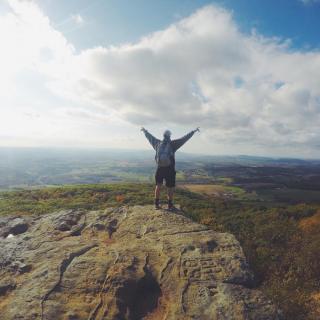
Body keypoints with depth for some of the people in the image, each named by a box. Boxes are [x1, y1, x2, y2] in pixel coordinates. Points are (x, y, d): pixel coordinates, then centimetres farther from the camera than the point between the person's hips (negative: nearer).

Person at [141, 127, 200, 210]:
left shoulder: (158, 143, 2)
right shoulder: (173, 144, -8)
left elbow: (150, 137, 18)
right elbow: (184, 138, -7)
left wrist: (144, 131, 35)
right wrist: (193, 131, 0)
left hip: (159, 169, 4)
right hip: (169, 169, -3)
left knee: (158, 186, 15)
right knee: (170, 187, 8)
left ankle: (157, 203, 18)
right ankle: (170, 205, 15)